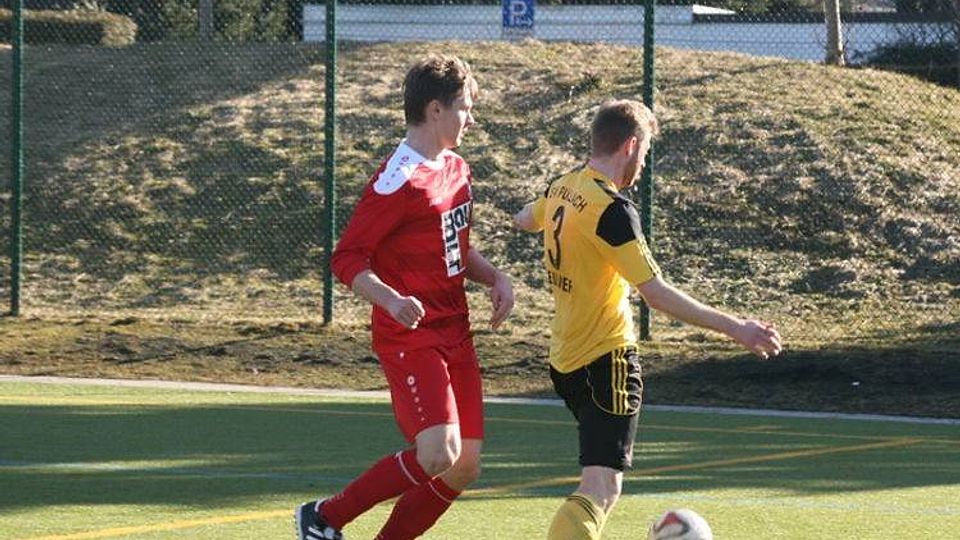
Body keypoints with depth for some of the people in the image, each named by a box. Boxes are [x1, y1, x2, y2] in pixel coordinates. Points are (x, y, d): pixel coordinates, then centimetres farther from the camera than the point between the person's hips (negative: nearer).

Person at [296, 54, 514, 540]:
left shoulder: (456, 170, 13)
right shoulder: (398, 182, -16)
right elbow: (346, 258, -17)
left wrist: (494, 277, 8)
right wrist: (391, 300, -32)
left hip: (455, 335, 9)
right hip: (411, 338, -9)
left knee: (463, 468, 4)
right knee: (438, 455, -21)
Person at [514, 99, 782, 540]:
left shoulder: (561, 189, 6)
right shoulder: (612, 210, -20)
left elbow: (523, 220, 30)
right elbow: (656, 294, -23)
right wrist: (734, 328, -20)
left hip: (564, 358, 9)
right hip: (607, 358, -9)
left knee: (600, 479, 25)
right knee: (602, 489, -16)